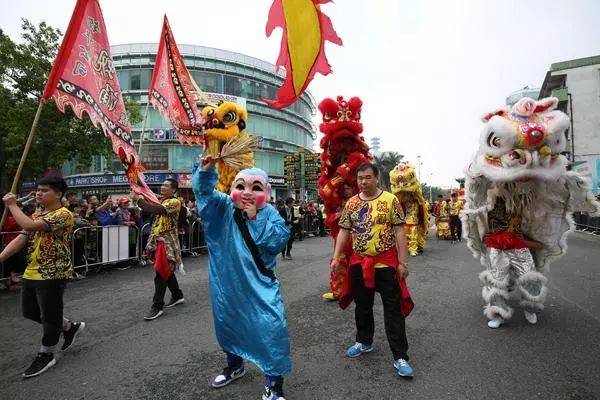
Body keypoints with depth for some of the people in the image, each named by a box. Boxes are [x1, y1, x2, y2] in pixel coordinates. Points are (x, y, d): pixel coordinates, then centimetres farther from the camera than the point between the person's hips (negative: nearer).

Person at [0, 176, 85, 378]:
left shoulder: (63, 214, -18)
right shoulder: (37, 214, 12)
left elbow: (30, 226, -30)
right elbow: (21, 239, 7)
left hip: (53, 274, -9)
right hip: (32, 273, 10)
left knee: (49, 316, 5)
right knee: (29, 311, 20)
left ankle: (45, 355, 24)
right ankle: (70, 327, 37)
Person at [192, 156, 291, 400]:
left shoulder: (270, 215, -9)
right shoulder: (224, 208, -3)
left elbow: (279, 240, -22)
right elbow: (203, 190, -9)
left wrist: (255, 218, -23)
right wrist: (206, 170, -28)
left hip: (259, 285, -3)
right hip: (227, 282, 4)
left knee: (272, 327, -14)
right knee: (227, 323, 21)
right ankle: (235, 366, 50)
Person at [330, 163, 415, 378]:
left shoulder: (390, 200, -7)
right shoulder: (351, 203, 5)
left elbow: (399, 232, -8)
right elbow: (344, 231, 6)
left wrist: (402, 262, -11)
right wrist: (336, 257, -1)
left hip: (386, 263, -4)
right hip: (359, 263, 4)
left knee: (393, 309, 3)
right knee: (362, 306, 18)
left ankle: (400, 357, 14)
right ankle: (364, 342, 38)